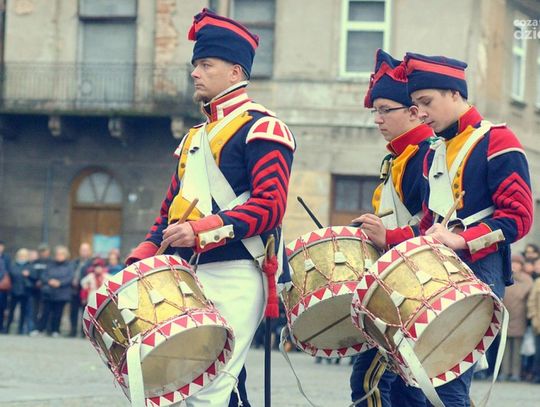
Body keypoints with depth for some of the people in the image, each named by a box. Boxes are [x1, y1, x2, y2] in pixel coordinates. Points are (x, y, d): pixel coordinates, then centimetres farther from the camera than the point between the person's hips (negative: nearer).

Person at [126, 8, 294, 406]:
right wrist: (142, 258, 10)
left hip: (235, 277, -8)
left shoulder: (261, 127, -4)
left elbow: (270, 206, -15)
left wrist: (203, 231, -22)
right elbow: (171, 209, 25)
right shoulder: (195, 136, 22)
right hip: (188, 275, 8)